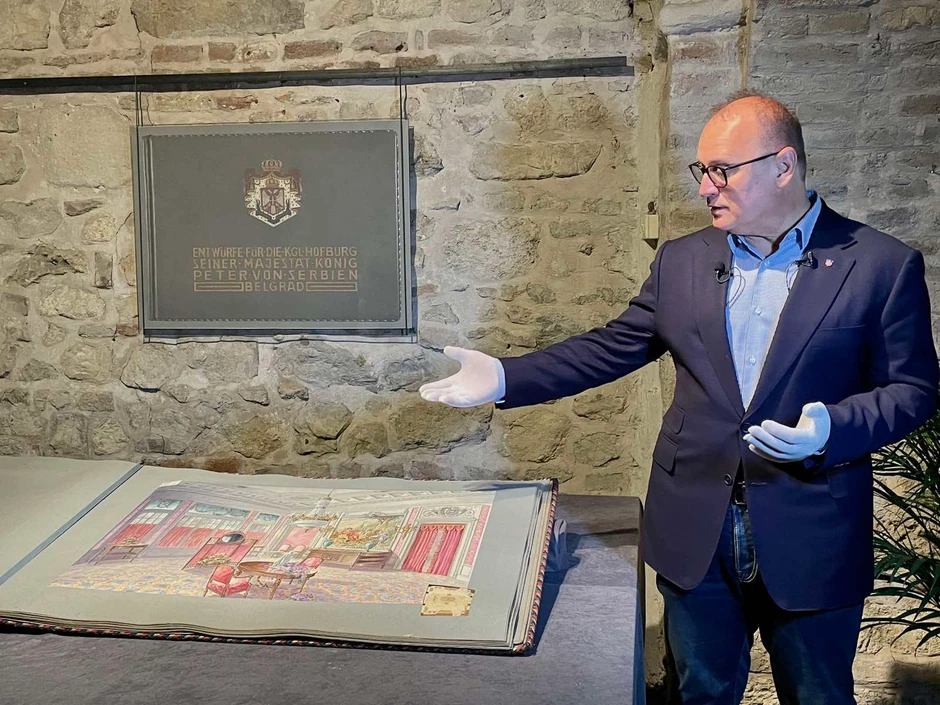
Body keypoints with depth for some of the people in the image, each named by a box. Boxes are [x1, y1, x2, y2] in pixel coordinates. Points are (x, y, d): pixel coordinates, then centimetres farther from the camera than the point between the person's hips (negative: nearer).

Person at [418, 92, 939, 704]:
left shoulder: (883, 265, -6)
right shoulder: (682, 262, 4)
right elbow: (611, 348, 7)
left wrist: (832, 429, -23)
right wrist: (506, 379, -2)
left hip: (810, 544, -2)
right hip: (696, 534, 3)